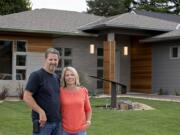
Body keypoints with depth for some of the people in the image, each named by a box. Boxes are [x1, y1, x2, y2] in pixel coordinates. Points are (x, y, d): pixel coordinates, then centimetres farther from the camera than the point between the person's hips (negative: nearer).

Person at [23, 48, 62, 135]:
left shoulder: (57, 78, 13)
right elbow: (26, 97, -13)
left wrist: (60, 115, 10)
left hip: (57, 121, 7)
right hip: (43, 121, -7)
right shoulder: (36, 75, -8)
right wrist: (41, 112, -18)